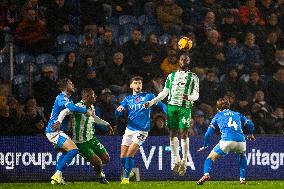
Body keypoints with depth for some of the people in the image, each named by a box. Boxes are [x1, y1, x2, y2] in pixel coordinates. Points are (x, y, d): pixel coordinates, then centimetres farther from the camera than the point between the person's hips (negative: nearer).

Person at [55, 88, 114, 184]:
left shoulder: (91, 107, 6)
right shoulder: (79, 106, -21)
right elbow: (65, 112, -33)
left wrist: (107, 124, 35)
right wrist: (59, 121, -50)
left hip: (91, 138, 8)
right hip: (81, 142, -8)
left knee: (106, 159, 6)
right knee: (97, 162, -15)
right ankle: (101, 177, 16)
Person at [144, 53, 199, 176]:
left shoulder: (193, 77, 9)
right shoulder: (171, 76, 18)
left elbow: (196, 94, 2)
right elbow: (165, 92, 21)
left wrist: (189, 97, -21)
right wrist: (151, 102, 14)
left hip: (185, 107, -3)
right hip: (172, 106, 3)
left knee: (184, 133, -10)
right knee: (173, 133, 0)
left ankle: (184, 162, -5)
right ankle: (177, 160, 9)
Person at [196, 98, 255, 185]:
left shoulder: (218, 115, 22)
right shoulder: (237, 114, 28)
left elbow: (208, 133, 18)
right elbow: (250, 124, 22)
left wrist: (205, 145, 30)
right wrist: (251, 134, 43)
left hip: (226, 140, -3)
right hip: (241, 141, 3)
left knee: (211, 157, 8)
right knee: (242, 155, 35)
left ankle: (206, 174, -20)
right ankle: (242, 179, 25)